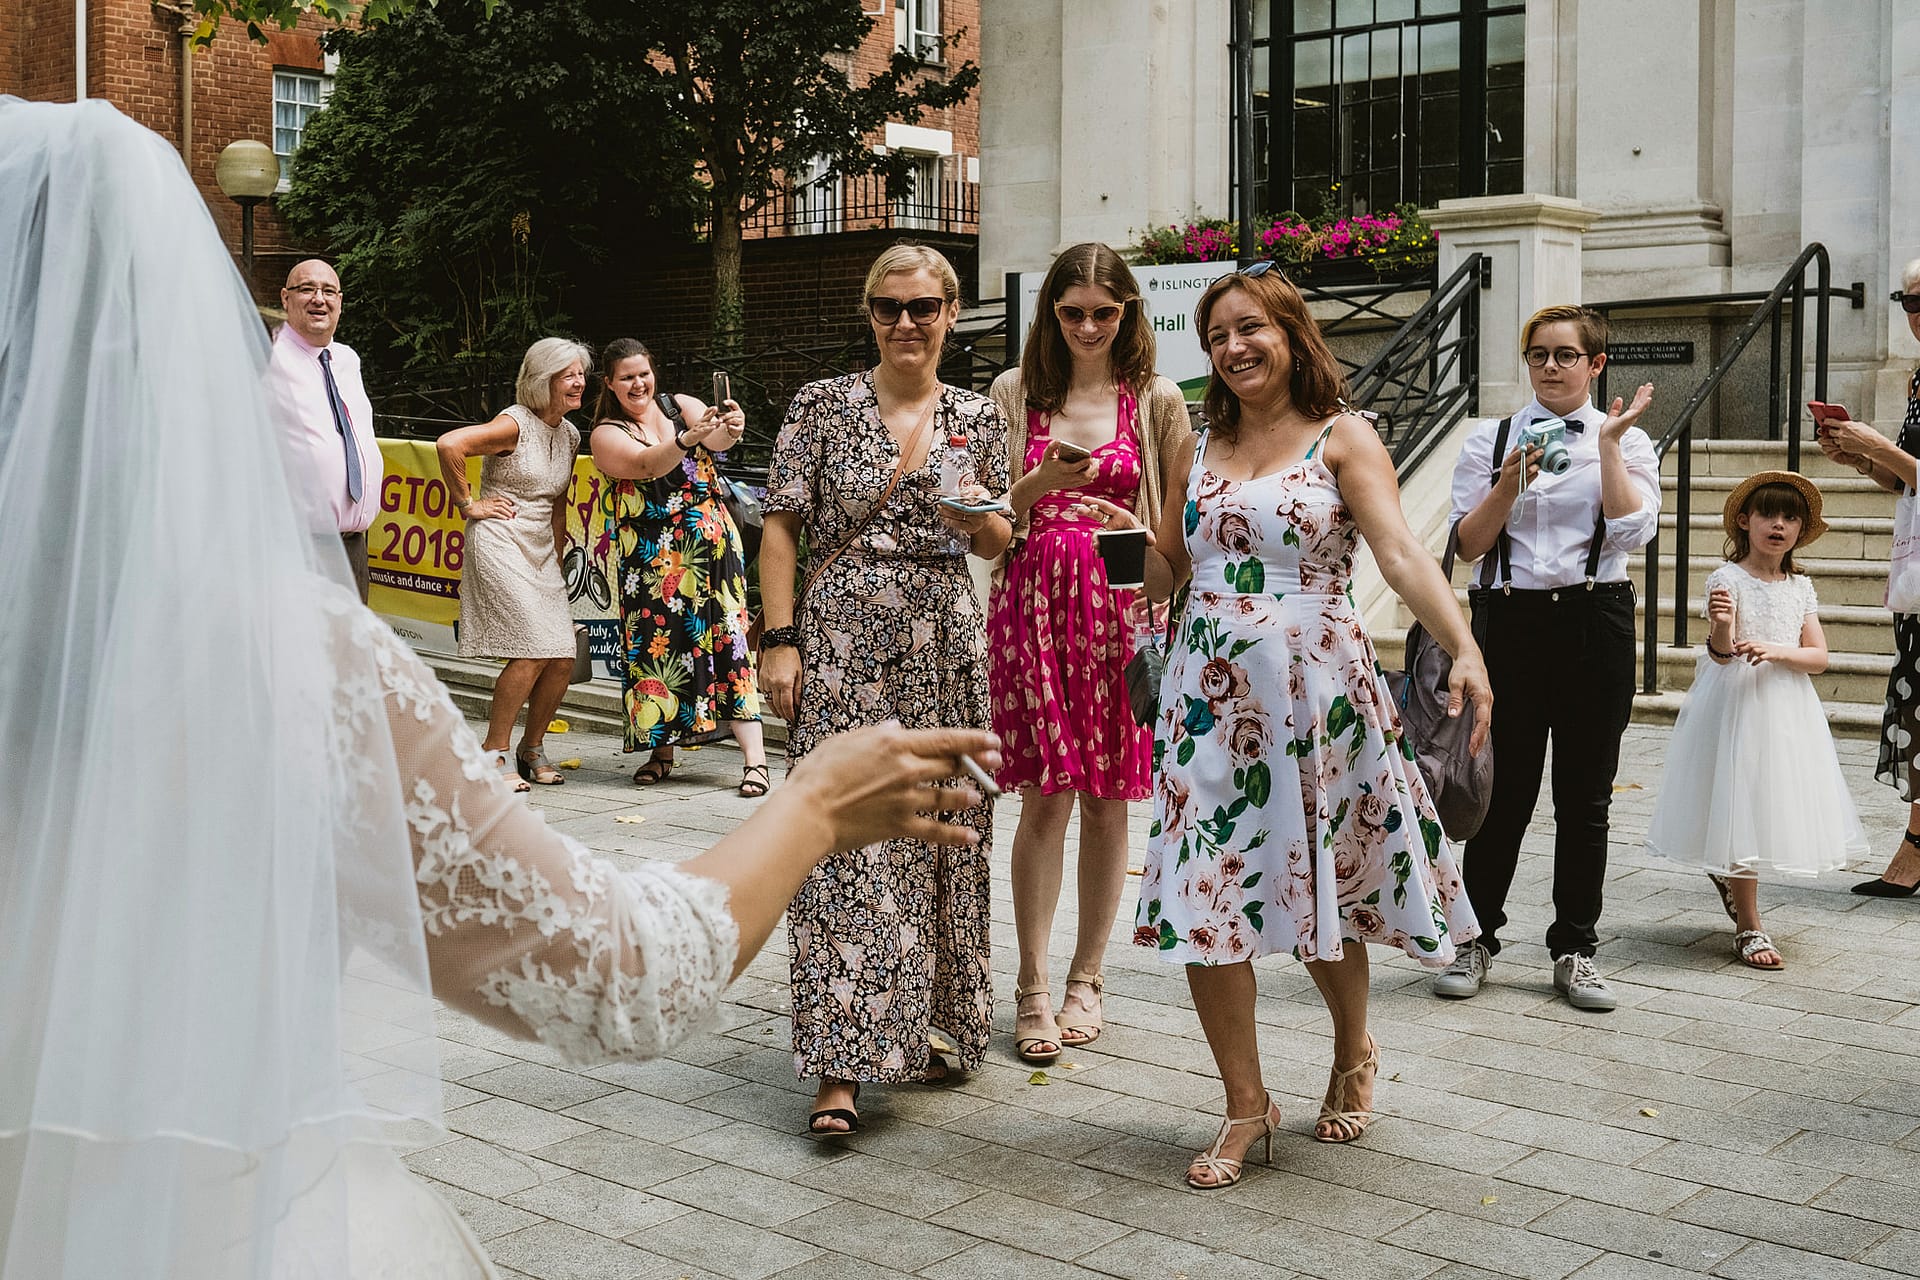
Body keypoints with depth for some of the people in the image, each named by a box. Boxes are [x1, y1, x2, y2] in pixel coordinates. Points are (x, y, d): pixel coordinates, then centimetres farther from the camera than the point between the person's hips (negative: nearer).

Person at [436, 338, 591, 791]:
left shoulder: (570, 435, 12)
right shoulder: (515, 424, -11)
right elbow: (448, 444, -24)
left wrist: (557, 558, 18)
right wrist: (466, 503, -15)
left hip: (540, 550, 7)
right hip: (499, 543, -7)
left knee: (563, 659, 0)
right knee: (533, 652, -15)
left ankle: (532, 748, 20)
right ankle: (495, 752, -1)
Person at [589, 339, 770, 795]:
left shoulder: (681, 405, 8)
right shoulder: (607, 434, 2)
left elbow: (716, 441, -13)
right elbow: (646, 464, -19)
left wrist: (730, 429, -37)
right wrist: (688, 438, -37)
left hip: (711, 541, 0)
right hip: (650, 558, 0)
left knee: (726, 636, -9)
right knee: (655, 645, -1)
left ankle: (755, 757, -13)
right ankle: (661, 752, 15)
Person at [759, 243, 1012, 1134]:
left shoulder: (977, 418, 10)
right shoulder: (822, 406, 1)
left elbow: (999, 543, 15)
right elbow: (781, 529, -1)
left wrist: (977, 516, -8)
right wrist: (780, 640, -9)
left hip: (944, 650, 4)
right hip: (841, 648, -3)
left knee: (940, 839, 8)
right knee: (843, 847, -8)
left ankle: (927, 1027, 25)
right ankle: (840, 1066, -6)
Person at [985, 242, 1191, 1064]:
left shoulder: (1158, 402, 7)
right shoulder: (1015, 393, 8)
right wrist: (1041, 484, -12)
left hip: (1122, 607, 1)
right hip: (1036, 600, 0)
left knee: (1108, 799, 4)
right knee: (1046, 796, -5)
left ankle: (1086, 978, 18)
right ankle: (1032, 988, 4)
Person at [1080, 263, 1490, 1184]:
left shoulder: (1342, 439, -2)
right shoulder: (1198, 451, 12)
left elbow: (1402, 554, -15)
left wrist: (1463, 649, -30)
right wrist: (1126, 537, -3)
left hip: (1316, 688, -4)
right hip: (1210, 694, 4)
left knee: (1320, 884, 8)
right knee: (1203, 895, -1)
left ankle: (1354, 1054, 37)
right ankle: (1246, 1105, 13)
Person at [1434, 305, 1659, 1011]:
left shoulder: (1627, 442, 7)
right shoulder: (1489, 440, 7)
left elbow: (1632, 530, -9)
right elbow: (1468, 544, 0)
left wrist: (1609, 443, -8)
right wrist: (1511, 481, -13)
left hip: (1595, 620, 1)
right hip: (1510, 620, 0)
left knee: (1585, 798, 6)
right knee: (1504, 792, 1)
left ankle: (1574, 950, 17)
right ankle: (1475, 940, 15)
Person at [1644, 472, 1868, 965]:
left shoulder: (1800, 587, 8)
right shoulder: (1727, 578, -7)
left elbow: (1819, 657, 1)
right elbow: (1720, 654, -15)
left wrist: (1776, 651, -18)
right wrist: (1722, 628, -36)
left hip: (1787, 708, 5)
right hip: (1736, 704, -5)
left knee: (1779, 809, 9)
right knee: (1740, 809, -2)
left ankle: (1726, 873, 38)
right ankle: (1748, 928, 6)